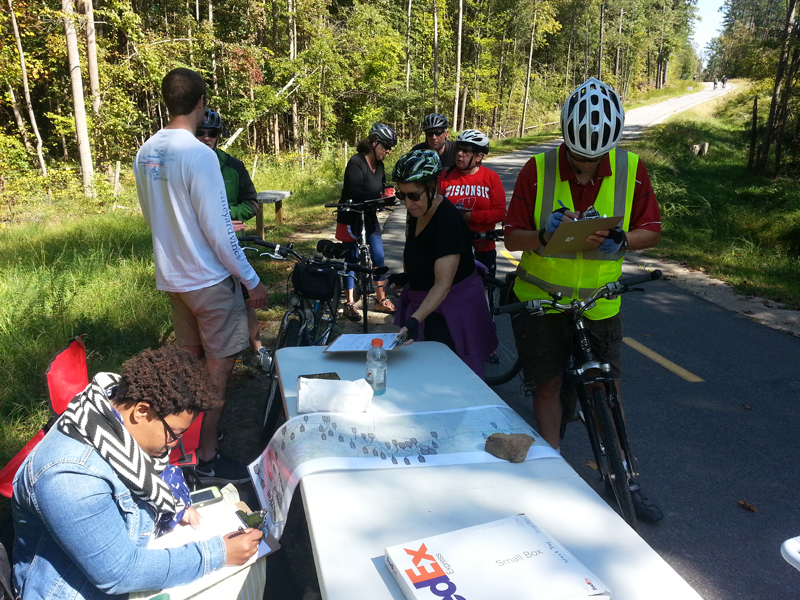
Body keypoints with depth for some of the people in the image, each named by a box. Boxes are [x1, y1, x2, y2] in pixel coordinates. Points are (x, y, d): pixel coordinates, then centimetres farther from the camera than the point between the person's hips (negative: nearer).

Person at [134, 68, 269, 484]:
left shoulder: (145, 153, 3)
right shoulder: (199, 155, -21)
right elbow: (218, 230, -22)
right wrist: (252, 281, -13)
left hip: (170, 275, 8)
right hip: (208, 278, -8)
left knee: (191, 357, 21)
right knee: (219, 364, 3)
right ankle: (207, 458, 11)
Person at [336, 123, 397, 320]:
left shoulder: (379, 165, 3)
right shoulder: (356, 162, -20)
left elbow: (382, 186, 7)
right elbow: (354, 193, -28)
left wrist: (389, 193, -15)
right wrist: (380, 194, -32)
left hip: (369, 217, 7)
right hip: (350, 217, -7)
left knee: (378, 257, 6)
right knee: (352, 258, 0)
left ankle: (381, 299, 18)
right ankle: (349, 302, 11)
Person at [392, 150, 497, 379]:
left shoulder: (448, 221, -27)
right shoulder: (417, 212, -1)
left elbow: (443, 284, -32)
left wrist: (414, 320, -41)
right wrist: (406, 275, 7)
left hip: (452, 307, -8)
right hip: (424, 300, 8)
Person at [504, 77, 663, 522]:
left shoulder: (632, 169, -6)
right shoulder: (538, 169, -12)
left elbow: (652, 230, 0)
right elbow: (513, 237, -9)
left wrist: (621, 240, -22)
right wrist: (545, 236, -30)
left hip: (599, 300, 1)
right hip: (541, 298, -1)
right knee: (549, 383, 7)